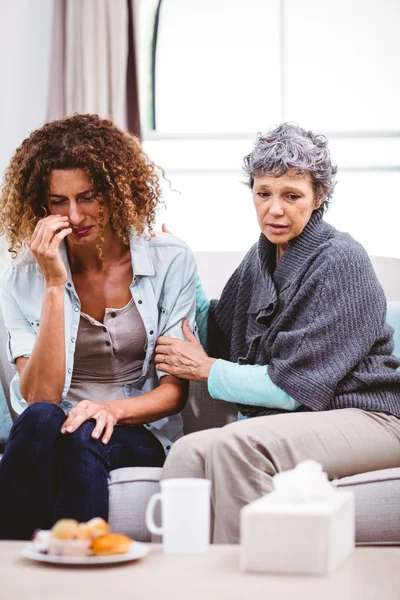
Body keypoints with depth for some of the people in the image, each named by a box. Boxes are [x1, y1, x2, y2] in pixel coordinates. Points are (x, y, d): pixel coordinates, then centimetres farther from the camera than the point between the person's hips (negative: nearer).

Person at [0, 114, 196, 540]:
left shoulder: (170, 261, 0)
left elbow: (174, 390, 0)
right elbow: (39, 397, -11)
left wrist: (113, 409, -22)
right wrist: (55, 285, -16)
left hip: (139, 435, -1)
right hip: (49, 436, 1)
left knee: (84, 439, -35)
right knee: (40, 421, -35)